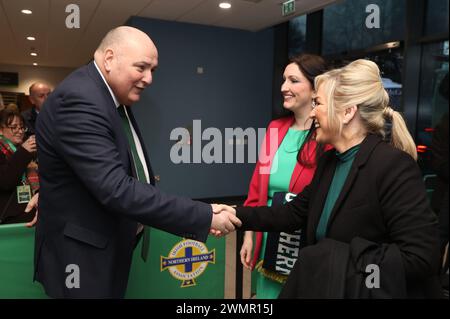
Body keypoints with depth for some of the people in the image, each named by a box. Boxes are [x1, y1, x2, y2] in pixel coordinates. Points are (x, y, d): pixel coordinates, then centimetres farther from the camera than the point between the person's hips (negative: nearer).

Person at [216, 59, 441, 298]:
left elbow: (421, 256, -26)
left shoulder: (394, 166, -22)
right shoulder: (328, 160, 3)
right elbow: (295, 212, 6)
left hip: (370, 290, -7)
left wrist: (341, 258, -24)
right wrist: (239, 215, 0)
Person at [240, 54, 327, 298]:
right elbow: (257, 188, 8)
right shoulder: (275, 128, 5)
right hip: (268, 245, 6)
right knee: (268, 293, 20)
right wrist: (248, 235, 9)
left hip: (306, 251, -5)